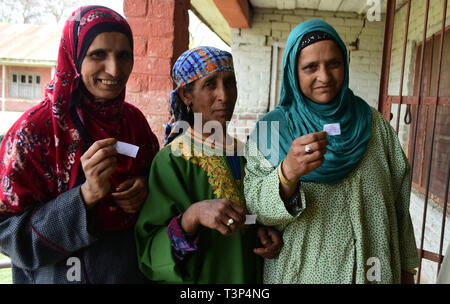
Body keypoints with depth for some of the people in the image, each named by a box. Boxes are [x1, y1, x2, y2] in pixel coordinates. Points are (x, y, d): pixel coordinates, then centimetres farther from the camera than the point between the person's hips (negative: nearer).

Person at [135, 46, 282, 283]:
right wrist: (192, 215, -37)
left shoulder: (241, 152, -4)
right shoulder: (172, 160, -20)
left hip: (246, 273, 5)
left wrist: (265, 231, -9)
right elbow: (148, 249, -22)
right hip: (197, 277, -5)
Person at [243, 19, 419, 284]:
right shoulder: (271, 128, -10)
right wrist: (287, 173, -34)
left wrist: (405, 266, 9)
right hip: (300, 271, -2)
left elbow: (399, 200, 4)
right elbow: (254, 206, -16)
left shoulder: (374, 123, -2)